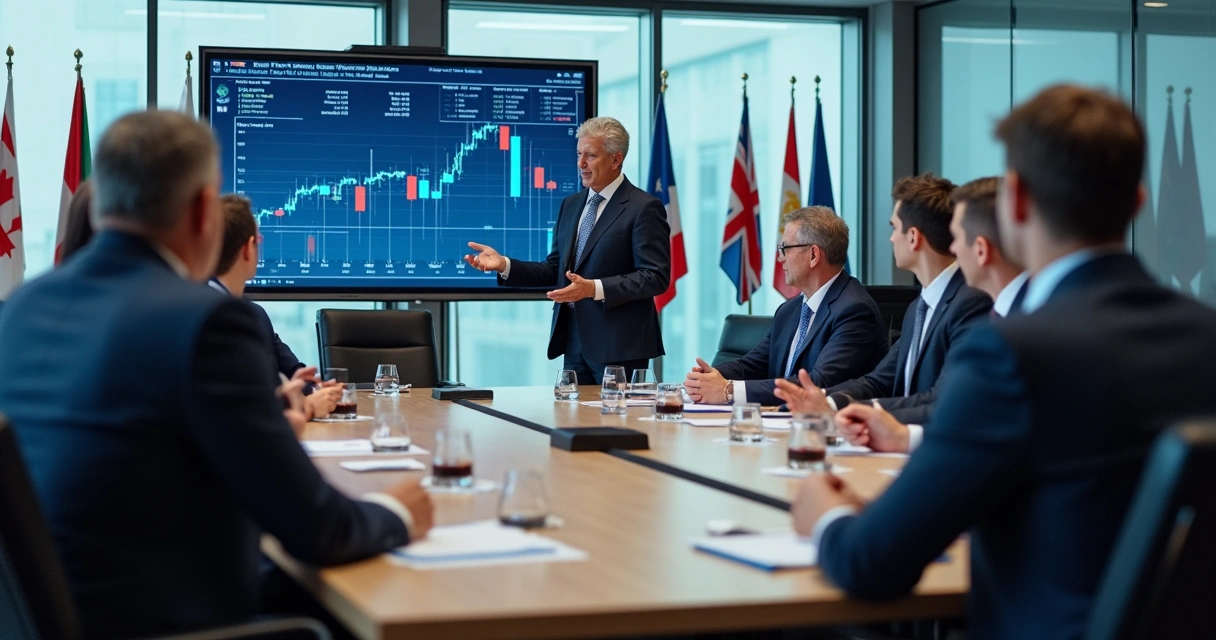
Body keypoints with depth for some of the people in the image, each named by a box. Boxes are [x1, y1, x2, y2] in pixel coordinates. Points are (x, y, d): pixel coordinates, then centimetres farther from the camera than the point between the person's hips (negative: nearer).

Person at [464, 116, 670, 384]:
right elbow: (555, 269, 15)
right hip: (574, 342, 7)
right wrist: (504, 264, 0)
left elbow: (656, 277, -15)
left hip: (619, 345, -6)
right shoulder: (571, 205, 14)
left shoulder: (643, 208, -8)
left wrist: (594, 288, -23)